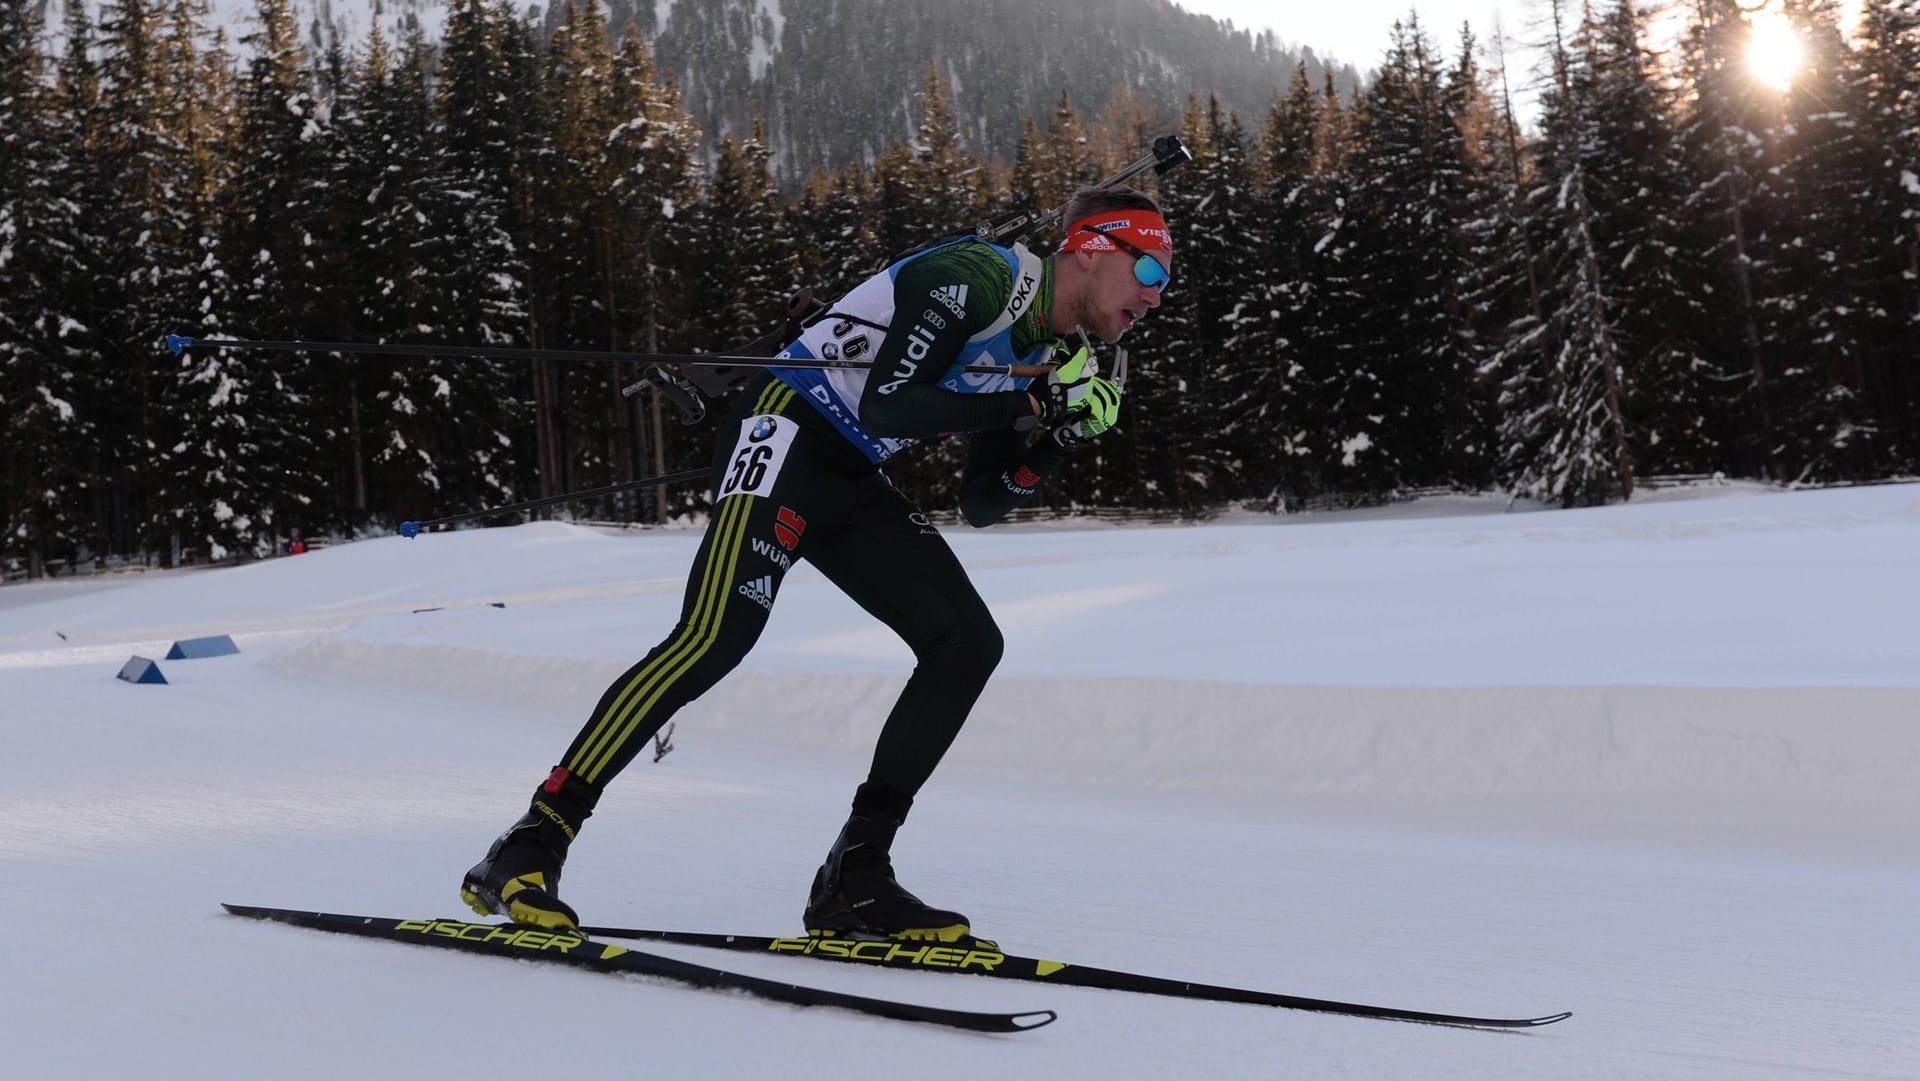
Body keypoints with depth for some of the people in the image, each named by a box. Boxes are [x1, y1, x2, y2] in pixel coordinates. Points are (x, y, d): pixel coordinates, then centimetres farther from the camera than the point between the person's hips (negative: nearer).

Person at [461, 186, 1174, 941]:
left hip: (852, 483, 9)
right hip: (785, 436, -9)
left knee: (968, 644, -3)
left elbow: (982, 505, 14)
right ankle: (529, 850, -22)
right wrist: (1027, 407, -18)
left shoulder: (1044, 347, 13)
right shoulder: (971, 279, -15)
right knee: (717, 637, -25)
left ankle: (854, 877, -2)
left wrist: (1058, 434, -2)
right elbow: (886, 405, -23)